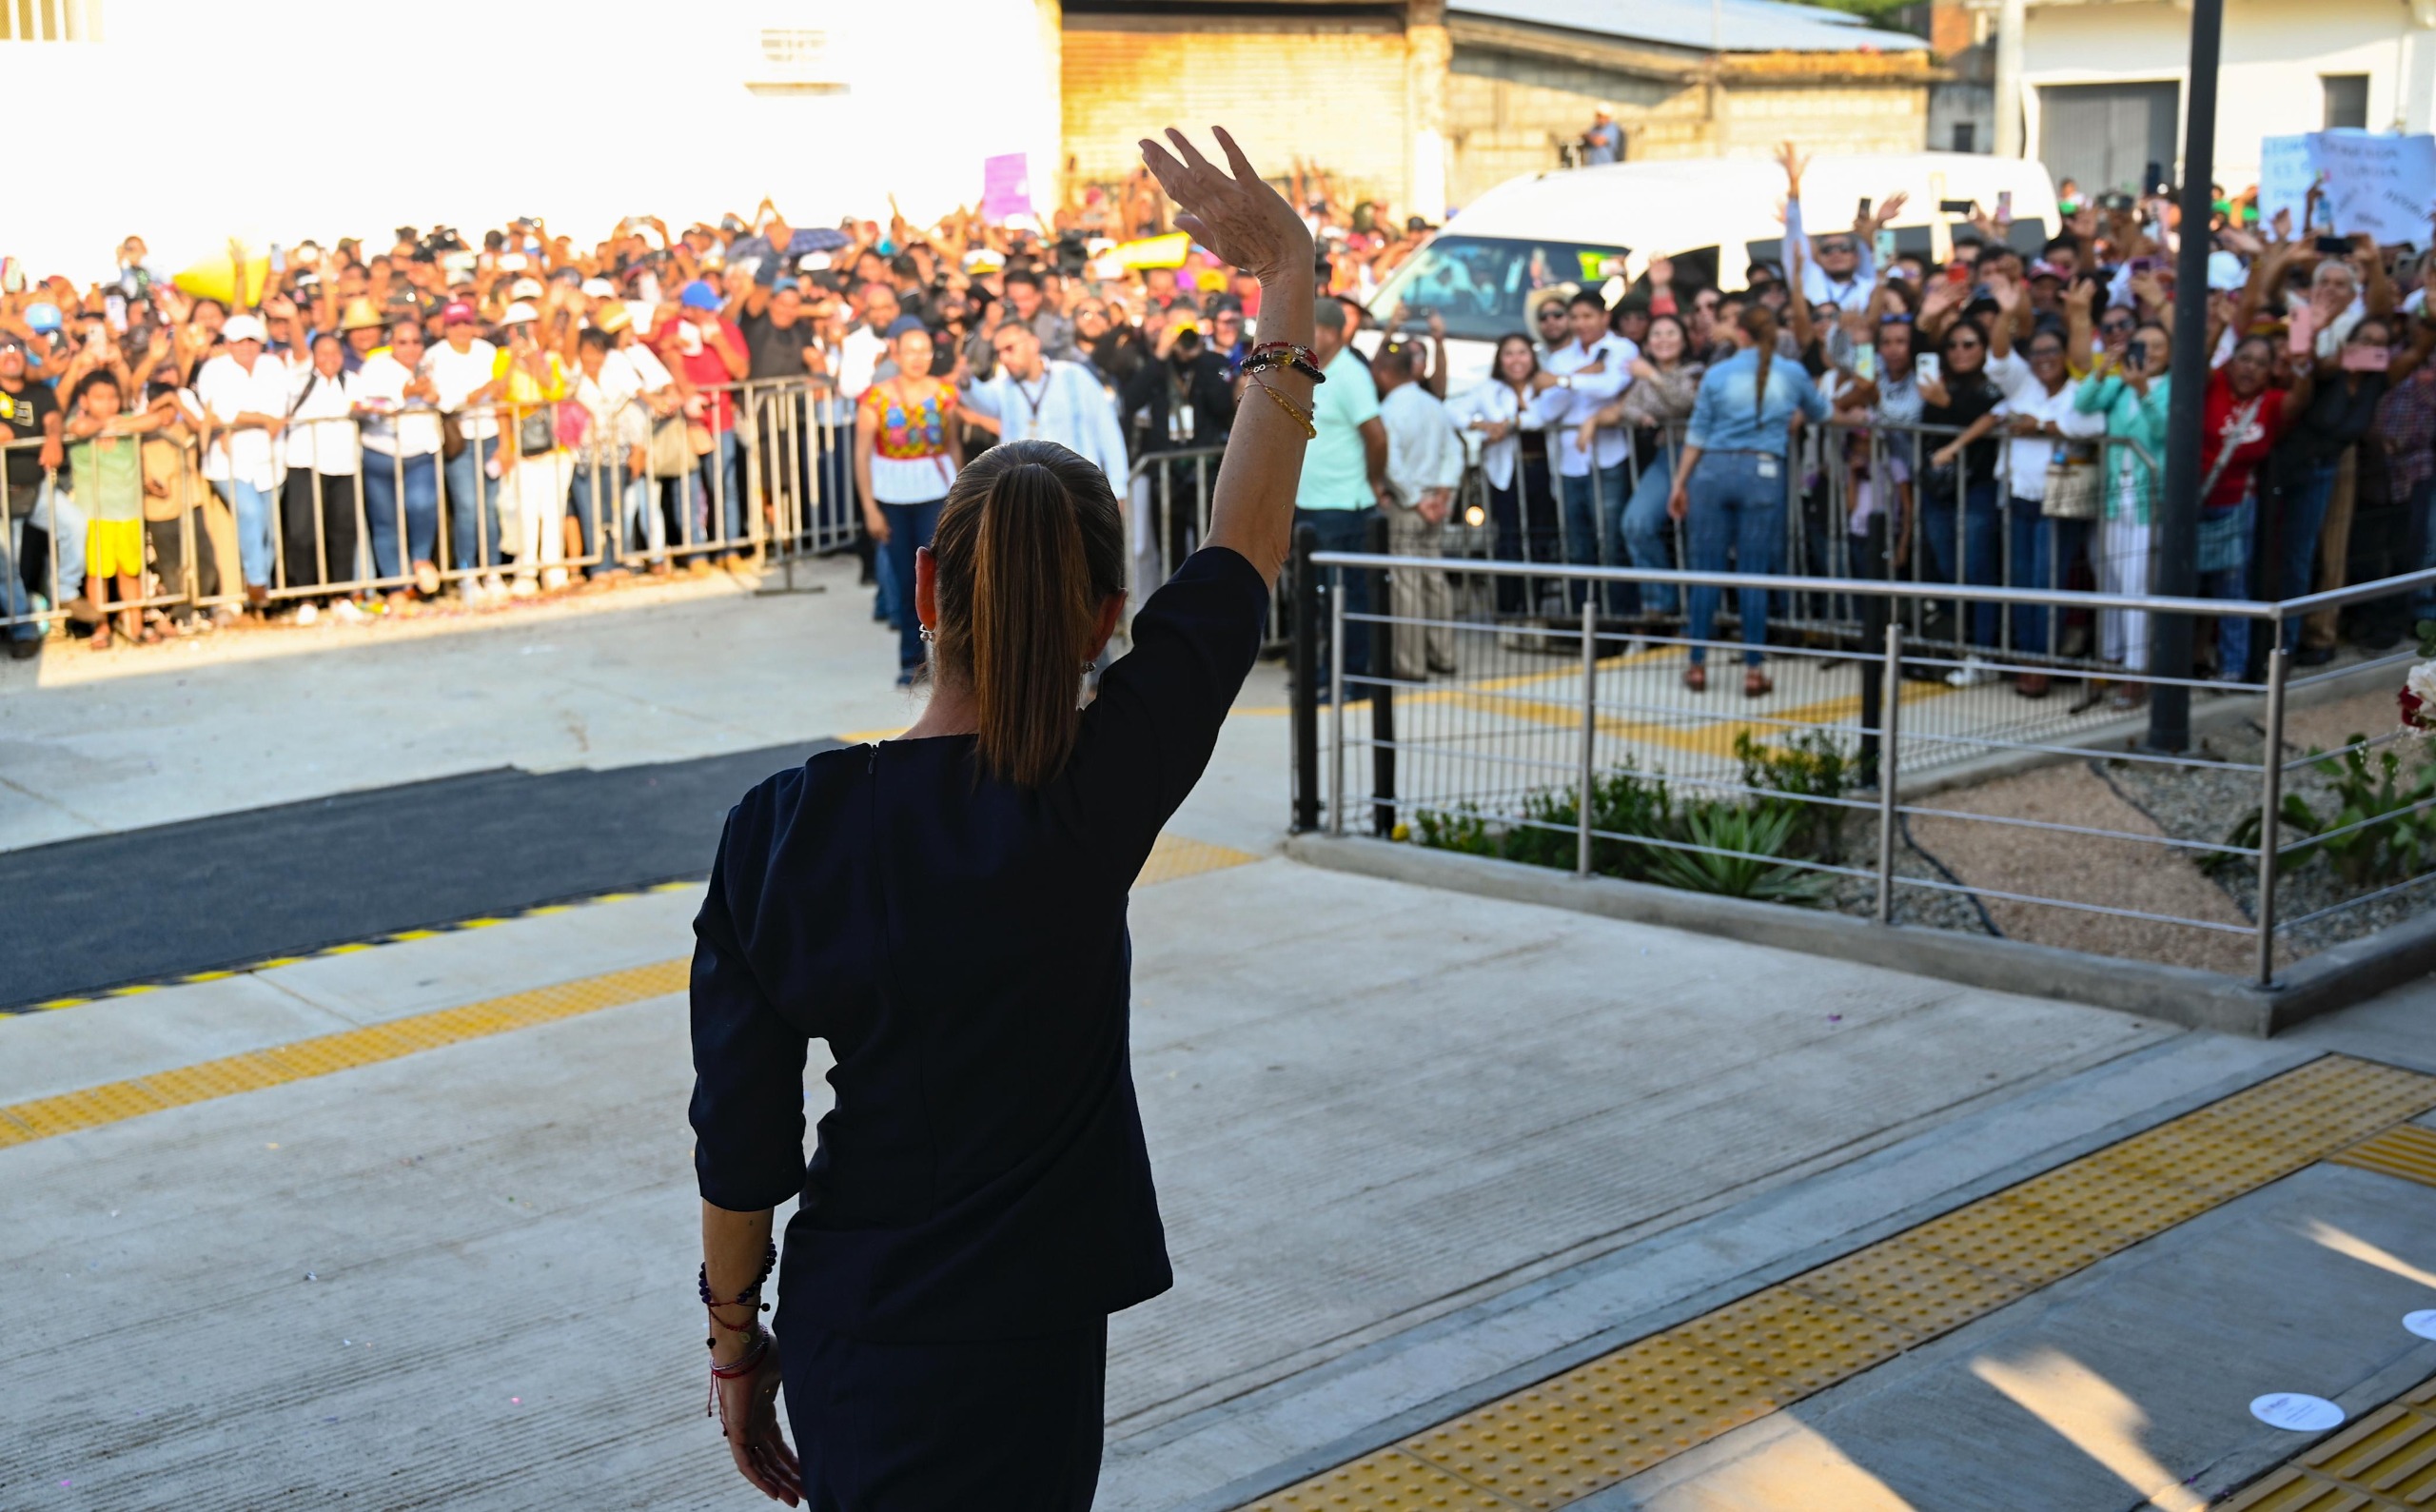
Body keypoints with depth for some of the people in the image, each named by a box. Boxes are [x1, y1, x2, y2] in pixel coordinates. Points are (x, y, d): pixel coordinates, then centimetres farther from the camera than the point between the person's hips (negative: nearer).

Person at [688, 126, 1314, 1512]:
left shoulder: (782, 826, -11)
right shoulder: (1096, 796, -17)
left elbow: (738, 1140, -4)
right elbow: (1247, 543, -5)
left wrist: (734, 1338, 13)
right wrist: (1291, 282, 4)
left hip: (840, 1338, 3)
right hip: (1011, 1365, -3)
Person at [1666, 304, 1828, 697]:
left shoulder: (1717, 374, 4)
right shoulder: (1792, 374, 6)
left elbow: (1697, 435, 7)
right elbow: (1819, 413, 25)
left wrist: (1680, 483, 15)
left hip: (1715, 470, 0)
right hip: (1764, 472, 0)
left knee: (1706, 571, 5)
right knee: (1753, 575, 2)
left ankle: (1698, 665, 8)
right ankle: (1753, 671, 3)